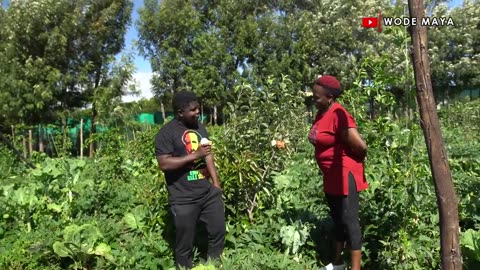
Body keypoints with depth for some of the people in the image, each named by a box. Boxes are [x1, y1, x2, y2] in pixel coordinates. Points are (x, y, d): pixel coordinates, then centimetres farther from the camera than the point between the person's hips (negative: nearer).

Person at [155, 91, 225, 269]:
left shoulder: (199, 127, 9)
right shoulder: (167, 132, -13)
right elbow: (163, 163, -20)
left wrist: (216, 182, 8)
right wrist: (194, 155, -20)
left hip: (209, 192, 7)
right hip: (183, 199, -6)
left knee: (218, 233, 18)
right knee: (185, 245, 8)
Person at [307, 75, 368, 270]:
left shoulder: (338, 115, -23)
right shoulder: (322, 113, 6)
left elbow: (361, 146, -26)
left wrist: (355, 161, -6)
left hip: (345, 175, -10)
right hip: (331, 176, 10)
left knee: (349, 220, -2)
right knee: (337, 218, 18)